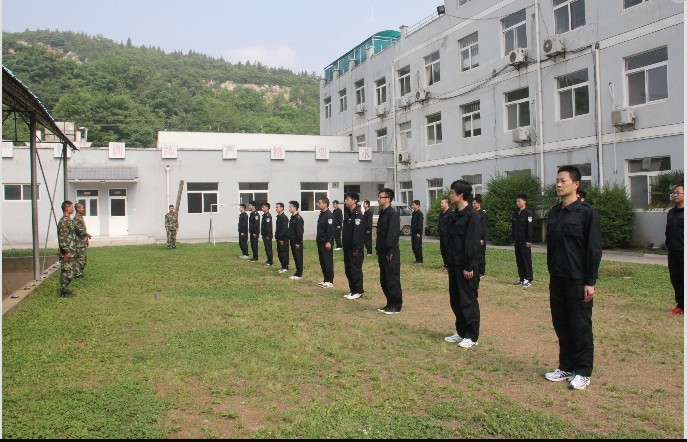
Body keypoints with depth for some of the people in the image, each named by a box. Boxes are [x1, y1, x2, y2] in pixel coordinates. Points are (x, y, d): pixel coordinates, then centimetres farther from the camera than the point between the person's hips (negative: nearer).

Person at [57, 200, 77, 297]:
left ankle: (65, 289, 23)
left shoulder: (69, 220, 14)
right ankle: (64, 291, 4)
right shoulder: (63, 221, -17)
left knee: (69, 271, 15)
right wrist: (66, 252, -21)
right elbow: (62, 238, -21)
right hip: (67, 253, -10)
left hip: (71, 252, 10)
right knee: (66, 272, -3)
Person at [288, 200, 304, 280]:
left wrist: (298, 242, -20)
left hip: (297, 242, -9)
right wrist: (290, 239, 16)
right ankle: (297, 273, 19)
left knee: (299, 258, -2)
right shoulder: (292, 217, 14)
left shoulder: (298, 218, -15)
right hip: (293, 241, 9)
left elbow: (299, 231, -19)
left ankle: (299, 274, 3)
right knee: (295, 258, 12)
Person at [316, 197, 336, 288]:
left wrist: (329, 242, -23)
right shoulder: (321, 214, 15)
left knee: (328, 262, -4)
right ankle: (325, 280, 21)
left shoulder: (329, 215, -14)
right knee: (322, 262, 13)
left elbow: (331, 230, -20)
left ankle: (330, 281, 1)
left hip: (326, 243, -10)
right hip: (320, 242, 10)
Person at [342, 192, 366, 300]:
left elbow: (358, 232, -21)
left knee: (355, 270, -3)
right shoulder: (348, 213, 15)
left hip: (355, 249, -10)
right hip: (347, 248, 10)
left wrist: (355, 248, -24)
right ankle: (352, 291, 21)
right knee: (348, 270, 13)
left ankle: (358, 292, 5)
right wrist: (345, 246, 16)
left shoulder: (358, 215, -15)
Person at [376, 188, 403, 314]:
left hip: (390, 254, -9)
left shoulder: (393, 214, -14)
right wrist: (379, 250, 14)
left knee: (393, 280, -2)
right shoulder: (382, 213, 15)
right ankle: (390, 304, 24)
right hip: (383, 253, 9)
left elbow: (393, 234, -20)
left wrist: (390, 251, -22)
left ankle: (396, 306, 7)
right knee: (384, 280, 14)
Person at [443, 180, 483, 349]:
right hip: (454, 265, 9)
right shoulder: (454, 215, 12)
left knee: (468, 300, -1)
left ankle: (472, 336, 9)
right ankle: (461, 332, 26)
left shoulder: (472, 215, -14)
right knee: (455, 300, 14)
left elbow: (473, 243, -18)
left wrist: (470, 267, -20)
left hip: (466, 266, -9)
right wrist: (448, 262, 14)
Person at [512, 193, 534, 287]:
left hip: (525, 242, -7)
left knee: (527, 260, -2)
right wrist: (514, 239, 13)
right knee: (519, 260, 9)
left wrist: (529, 240, -16)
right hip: (517, 241, 7)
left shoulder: (528, 213, -8)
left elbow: (530, 228, -13)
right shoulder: (515, 213, 12)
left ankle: (528, 279, 2)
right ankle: (522, 278, 16)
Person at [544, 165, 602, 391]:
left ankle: (583, 372, 15)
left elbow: (594, 249, -10)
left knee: (580, 326, 3)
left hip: (578, 279, -6)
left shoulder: (586, 212, -8)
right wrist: (552, 273, 14)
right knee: (561, 323, 12)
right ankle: (566, 367, 24)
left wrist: (590, 282, -13)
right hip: (557, 279, 6)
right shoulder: (554, 213, 10)